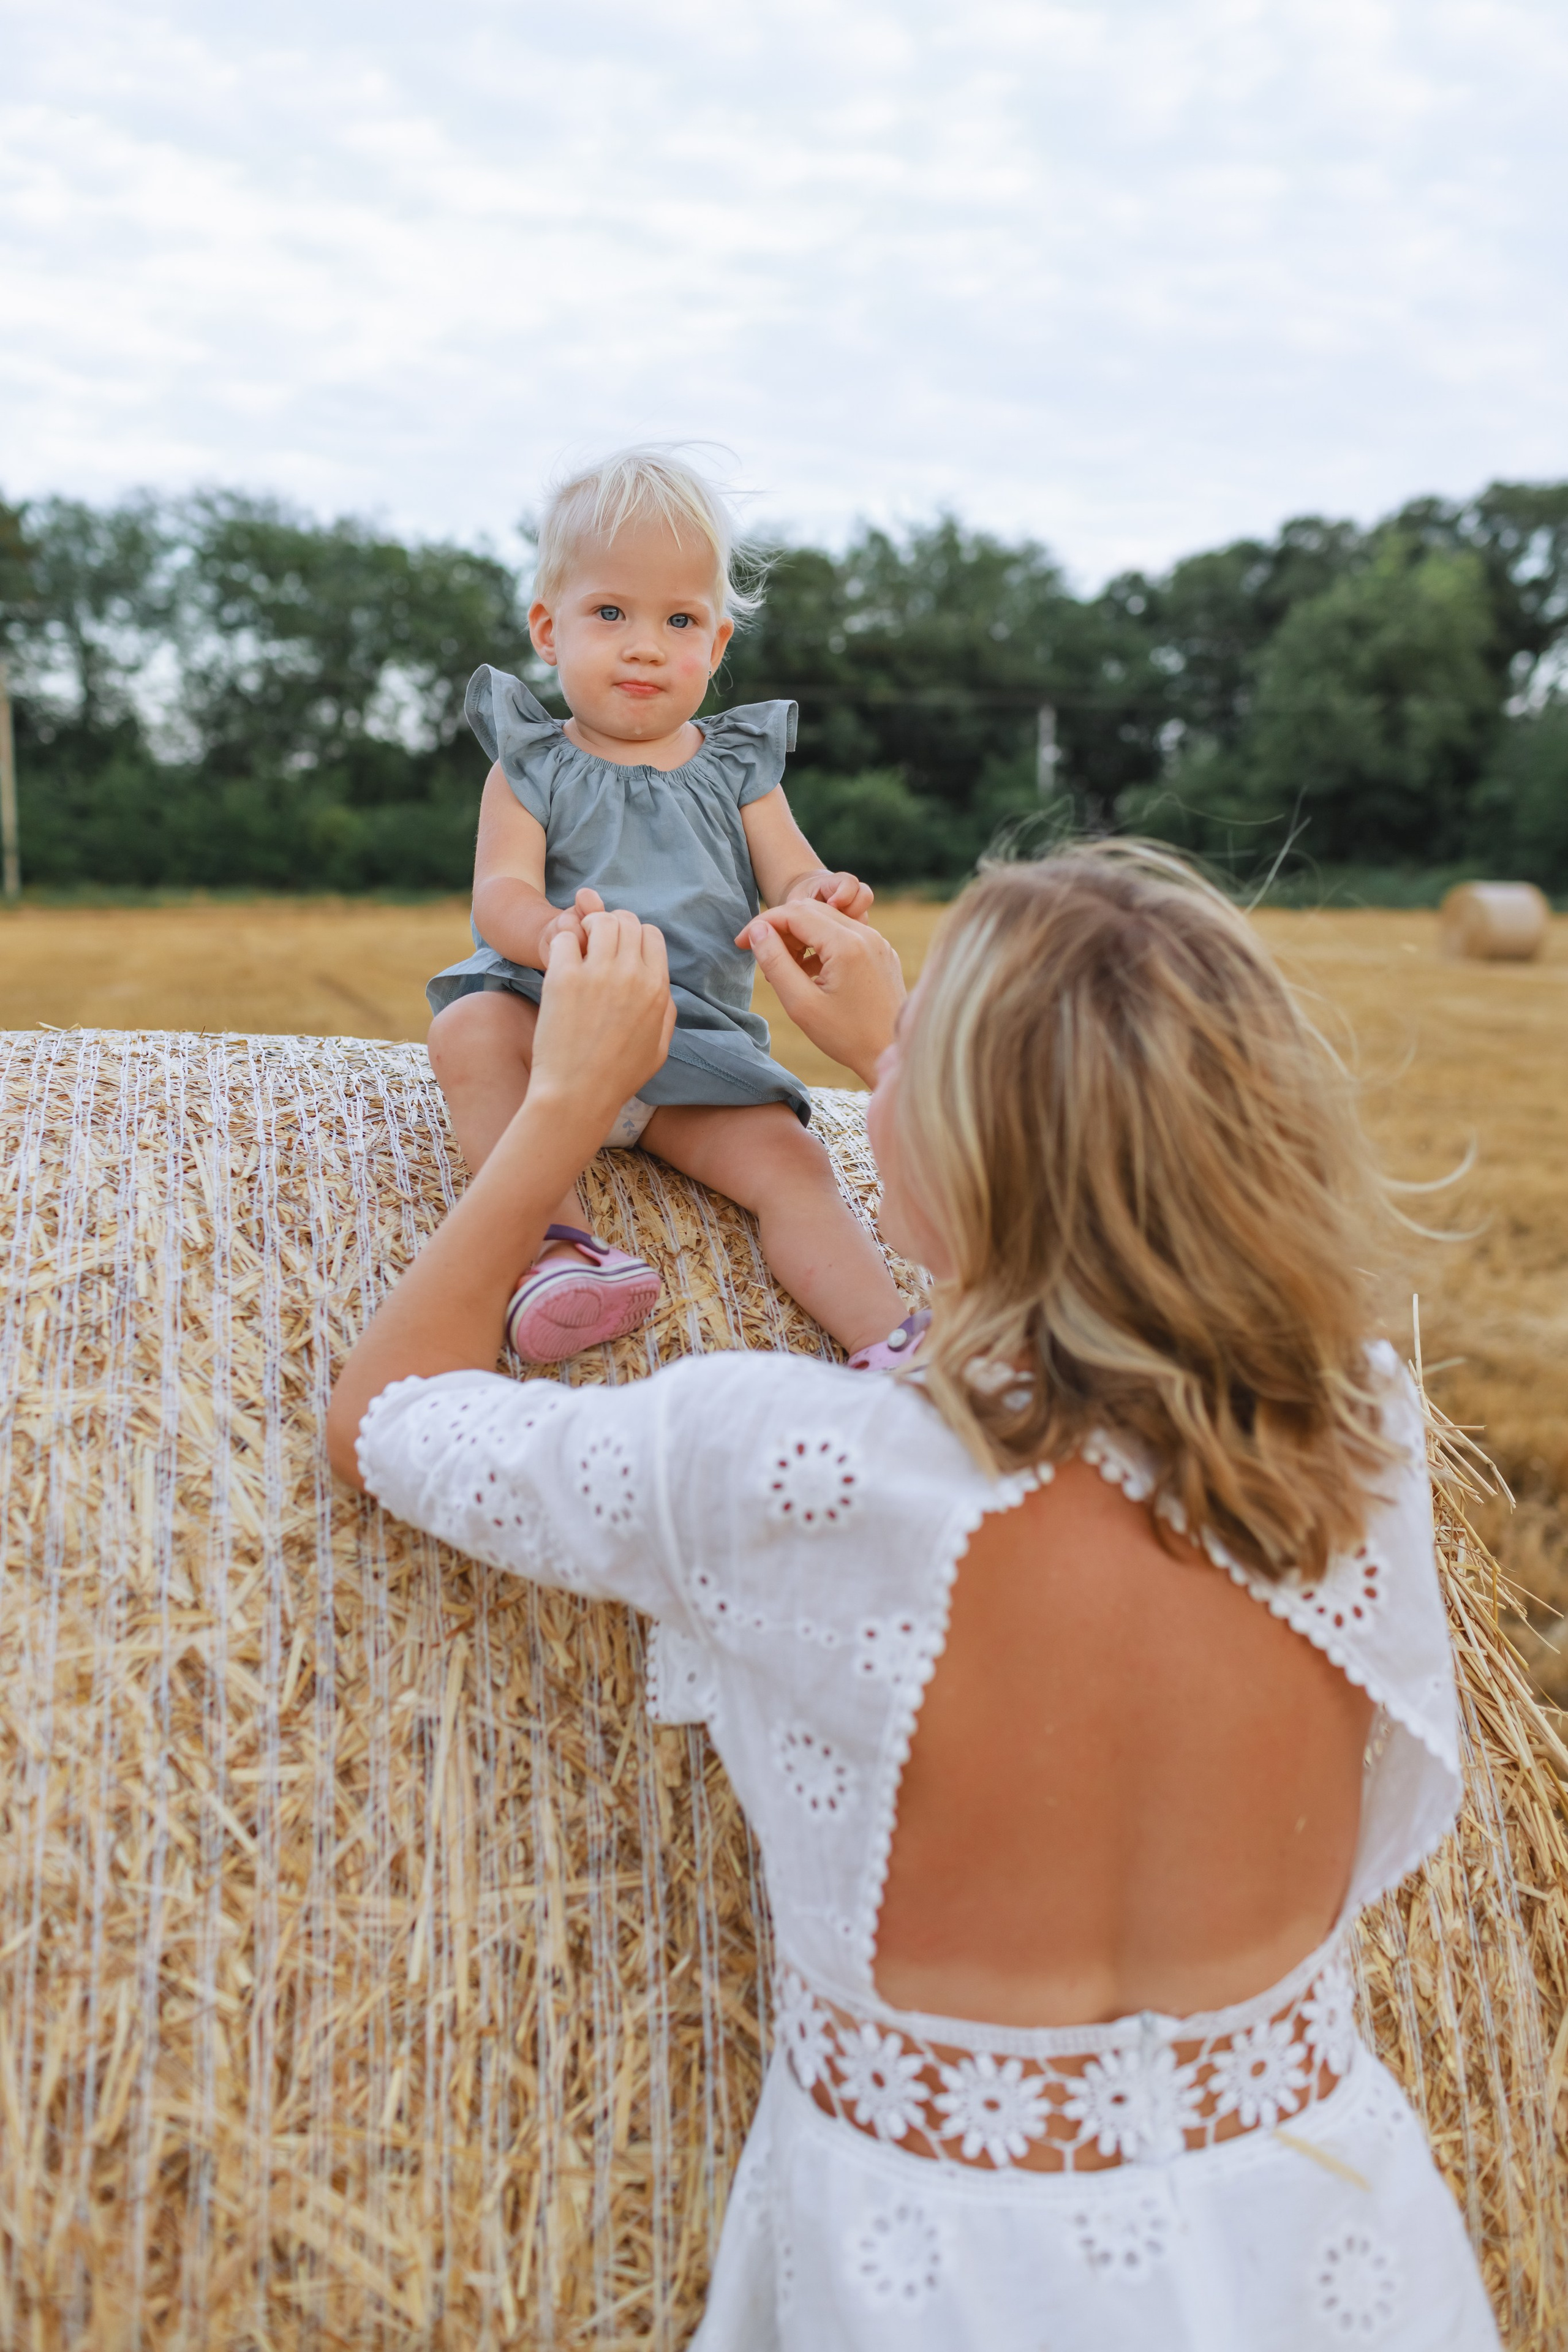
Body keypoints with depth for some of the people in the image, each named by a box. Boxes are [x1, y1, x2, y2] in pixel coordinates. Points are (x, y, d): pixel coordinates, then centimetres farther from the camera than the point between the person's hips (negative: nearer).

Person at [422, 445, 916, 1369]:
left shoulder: (737, 769, 11)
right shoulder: (534, 768, 4)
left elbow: (796, 877, 2)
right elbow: (500, 892, -10)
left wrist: (819, 900, -27)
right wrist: (555, 933, -36)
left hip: (696, 1042, 1)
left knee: (788, 1157, -20)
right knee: (468, 1030, -32)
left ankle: (893, 1345, -28)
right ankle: (555, 1243, -37)